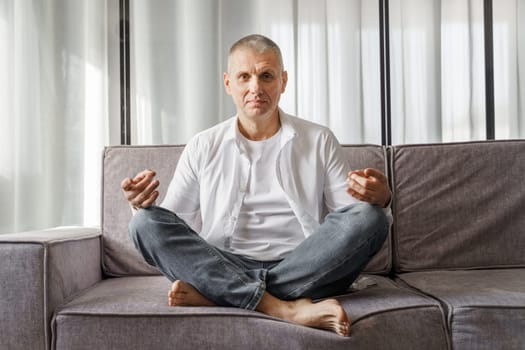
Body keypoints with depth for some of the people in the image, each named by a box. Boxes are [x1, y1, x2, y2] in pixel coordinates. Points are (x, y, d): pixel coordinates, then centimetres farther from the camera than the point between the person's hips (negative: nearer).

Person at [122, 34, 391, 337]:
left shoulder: (319, 141, 7)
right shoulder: (203, 147, 9)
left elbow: (357, 220, 5)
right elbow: (169, 229, 10)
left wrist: (380, 199, -19)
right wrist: (146, 205, -13)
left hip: (302, 272, 0)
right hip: (224, 269, 1)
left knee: (369, 217, -23)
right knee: (146, 223, -18)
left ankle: (211, 293, -24)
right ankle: (283, 308, -30)